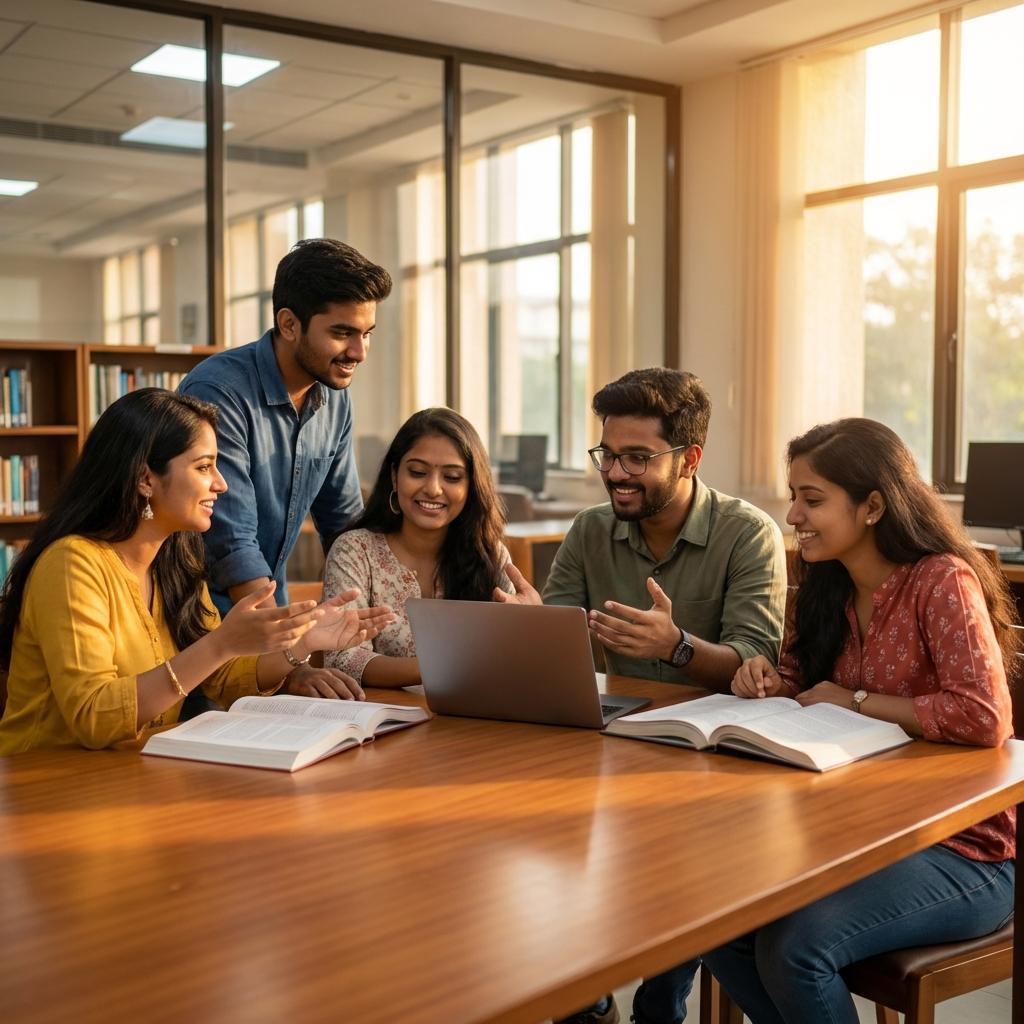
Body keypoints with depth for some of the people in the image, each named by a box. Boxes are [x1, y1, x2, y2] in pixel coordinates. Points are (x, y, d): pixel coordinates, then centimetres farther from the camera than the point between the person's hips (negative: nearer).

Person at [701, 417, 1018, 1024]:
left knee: (794, 947, -25)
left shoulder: (943, 582, -17)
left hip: (962, 849, -7)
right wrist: (772, 683, -4)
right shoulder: (828, 587, 5)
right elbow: (806, 677, 19)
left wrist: (857, 701, -19)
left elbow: (985, 718, -27)